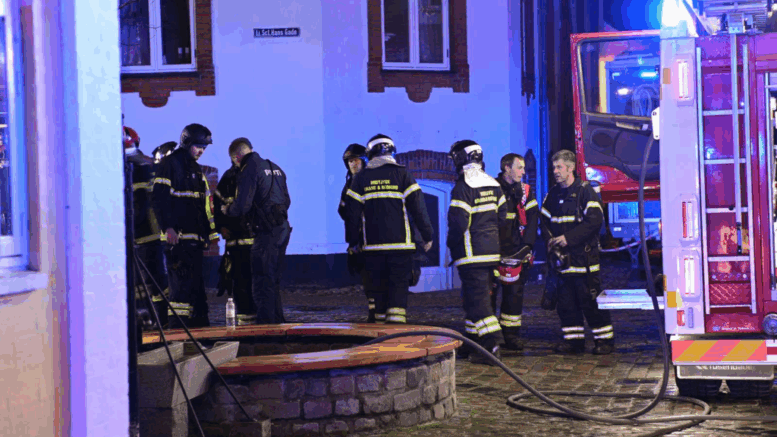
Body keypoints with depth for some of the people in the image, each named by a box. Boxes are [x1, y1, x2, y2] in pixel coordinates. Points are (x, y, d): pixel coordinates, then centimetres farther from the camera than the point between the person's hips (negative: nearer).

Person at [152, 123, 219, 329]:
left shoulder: (196, 169, 22)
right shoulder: (170, 164, -5)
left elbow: (205, 204, 27)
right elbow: (159, 198, -13)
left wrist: (210, 231, 23)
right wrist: (167, 227, -22)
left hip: (195, 237, 9)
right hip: (177, 236, -9)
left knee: (196, 282, 10)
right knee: (182, 281, -12)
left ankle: (200, 323, 14)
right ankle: (177, 325, -10)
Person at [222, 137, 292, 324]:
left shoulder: (249, 170, -9)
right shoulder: (275, 168, 17)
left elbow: (242, 206, -15)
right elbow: (286, 201, 21)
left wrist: (227, 210, 5)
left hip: (266, 232, -8)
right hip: (283, 229, 9)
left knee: (262, 282, -6)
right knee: (274, 281, 16)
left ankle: (265, 324, -8)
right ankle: (277, 321, 20)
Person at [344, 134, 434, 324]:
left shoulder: (360, 178, 5)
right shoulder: (402, 174, -1)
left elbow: (352, 213, 6)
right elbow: (418, 207, -4)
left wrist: (353, 241, 15)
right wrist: (427, 235, 4)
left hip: (372, 245, 2)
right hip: (400, 244, -2)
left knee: (379, 287, 10)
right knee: (399, 284, 0)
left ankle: (381, 318, 14)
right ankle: (396, 320, -15)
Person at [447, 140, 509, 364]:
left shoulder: (463, 188, -15)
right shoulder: (494, 185, 11)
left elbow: (458, 222, -19)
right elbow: (502, 217, 14)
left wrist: (451, 243, -4)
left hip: (471, 253, -8)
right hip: (491, 251, 8)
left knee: (476, 297, -8)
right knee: (476, 295, 17)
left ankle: (492, 343, -15)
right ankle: (473, 340, 24)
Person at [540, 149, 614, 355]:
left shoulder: (585, 191, -7)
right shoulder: (553, 194, 14)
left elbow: (595, 221, -14)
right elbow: (544, 220, 19)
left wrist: (568, 237, -17)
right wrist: (549, 239, -1)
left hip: (584, 256, -6)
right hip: (562, 257, 6)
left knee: (590, 300, -5)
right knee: (566, 301, 7)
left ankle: (604, 339, 4)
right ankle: (573, 339, 15)